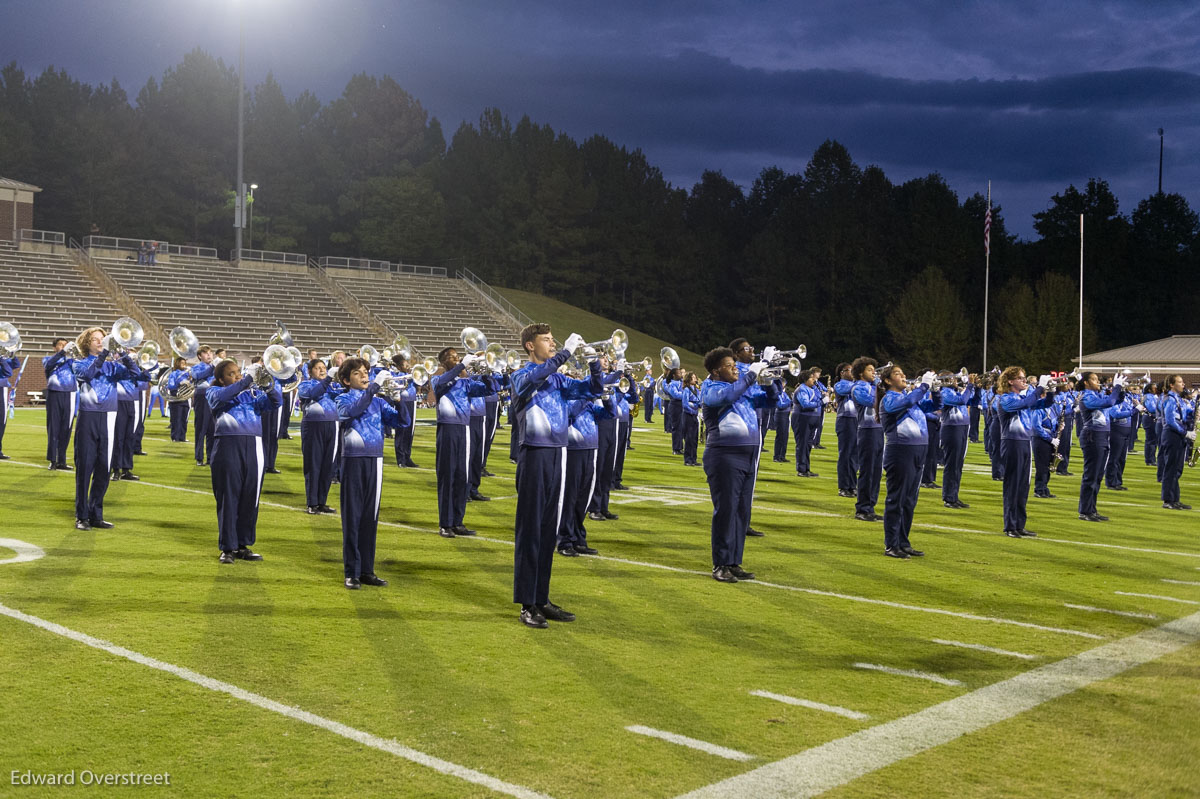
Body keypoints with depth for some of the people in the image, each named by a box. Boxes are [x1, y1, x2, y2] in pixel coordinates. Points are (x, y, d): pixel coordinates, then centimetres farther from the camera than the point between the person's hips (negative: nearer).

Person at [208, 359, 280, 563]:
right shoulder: (213, 392, 9)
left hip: (253, 447, 3)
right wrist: (249, 379, -22)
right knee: (228, 498, -1)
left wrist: (268, 383, -17)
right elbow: (223, 396, -16)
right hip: (228, 445, -3)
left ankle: (243, 545, 14)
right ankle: (227, 548, 5)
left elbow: (276, 402, 2)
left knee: (250, 498, 5)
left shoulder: (253, 393, 17)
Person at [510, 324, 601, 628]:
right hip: (534, 456, -7)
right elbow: (533, 378, -29)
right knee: (530, 531, -4)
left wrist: (594, 363, -5)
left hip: (557, 455, 7)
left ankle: (542, 600, 18)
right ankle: (526, 606, 0)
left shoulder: (557, 379, 15)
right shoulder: (521, 376, -5)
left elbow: (591, 390, 12)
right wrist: (566, 352, -27)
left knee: (549, 531, 11)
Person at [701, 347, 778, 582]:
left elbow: (770, 399, 23)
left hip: (749, 456, 7)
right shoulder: (709, 388, -3)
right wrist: (751, 374, -18)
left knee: (742, 512, 8)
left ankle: (734, 563, 15)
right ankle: (720, 566, 0)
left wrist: (769, 381, 3)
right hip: (725, 456, -7)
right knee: (725, 511, -6)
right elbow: (727, 396, -24)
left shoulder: (745, 388, 18)